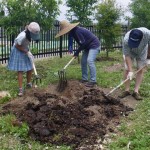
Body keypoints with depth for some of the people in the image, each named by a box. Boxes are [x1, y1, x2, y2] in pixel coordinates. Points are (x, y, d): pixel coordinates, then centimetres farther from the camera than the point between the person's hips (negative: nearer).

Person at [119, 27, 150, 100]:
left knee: (140, 70, -4)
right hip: (130, 52, -1)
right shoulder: (126, 40, -41)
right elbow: (127, 56, -33)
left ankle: (136, 91, -2)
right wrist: (130, 71, -34)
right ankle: (127, 90, 2)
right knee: (127, 69, -7)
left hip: (142, 52, 1)